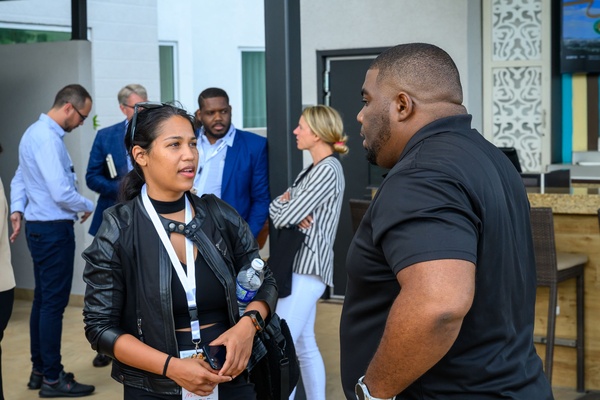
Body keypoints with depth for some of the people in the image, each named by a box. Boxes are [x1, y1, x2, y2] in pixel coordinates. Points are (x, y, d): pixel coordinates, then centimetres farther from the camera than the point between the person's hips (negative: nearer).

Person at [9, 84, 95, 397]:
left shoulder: (35, 132, 12)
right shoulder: (48, 139, -20)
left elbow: (20, 178, 19)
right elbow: (61, 193, -24)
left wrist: (17, 209, 8)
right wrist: (88, 207, -7)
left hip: (40, 228, 10)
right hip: (54, 229, -10)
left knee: (43, 300, 15)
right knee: (54, 303, -4)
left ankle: (40, 370, 25)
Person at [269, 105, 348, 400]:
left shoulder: (327, 170, -14)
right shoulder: (316, 168, 16)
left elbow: (284, 217, -19)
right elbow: (277, 208, 13)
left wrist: (285, 205, 2)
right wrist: (287, 205, -9)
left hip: (307, 267, -10)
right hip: (301, 265, 10)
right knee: (304, 345, 15)